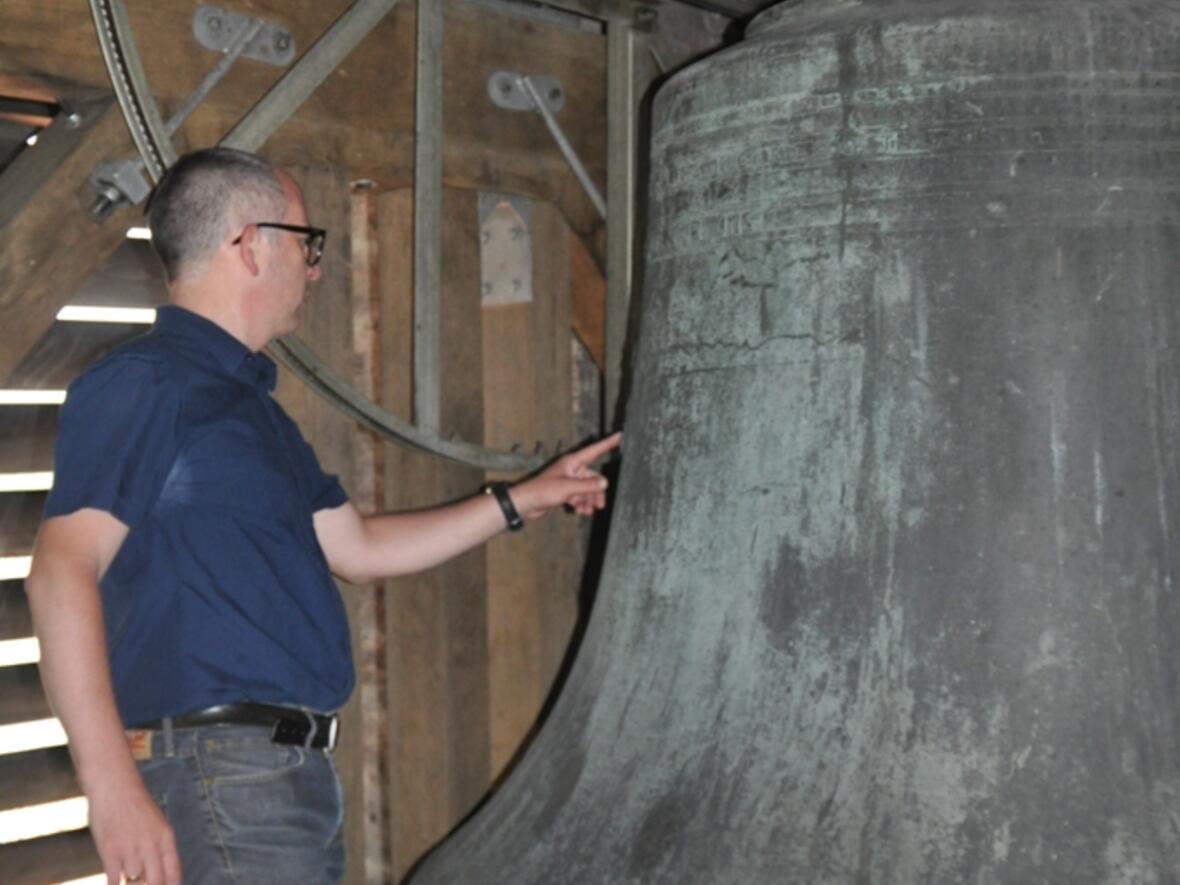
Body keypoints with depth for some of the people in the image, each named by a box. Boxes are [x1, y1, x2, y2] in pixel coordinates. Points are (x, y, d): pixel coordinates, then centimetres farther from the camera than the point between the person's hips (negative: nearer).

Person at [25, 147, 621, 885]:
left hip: (298, 770, 9)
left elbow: (357, 548, 24)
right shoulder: (145, 384, -10)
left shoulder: (250, 401, 18)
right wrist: (112, 785, -26)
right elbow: (63, 571, -19)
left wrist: (522, 501, 26)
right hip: (218, 770, -9)